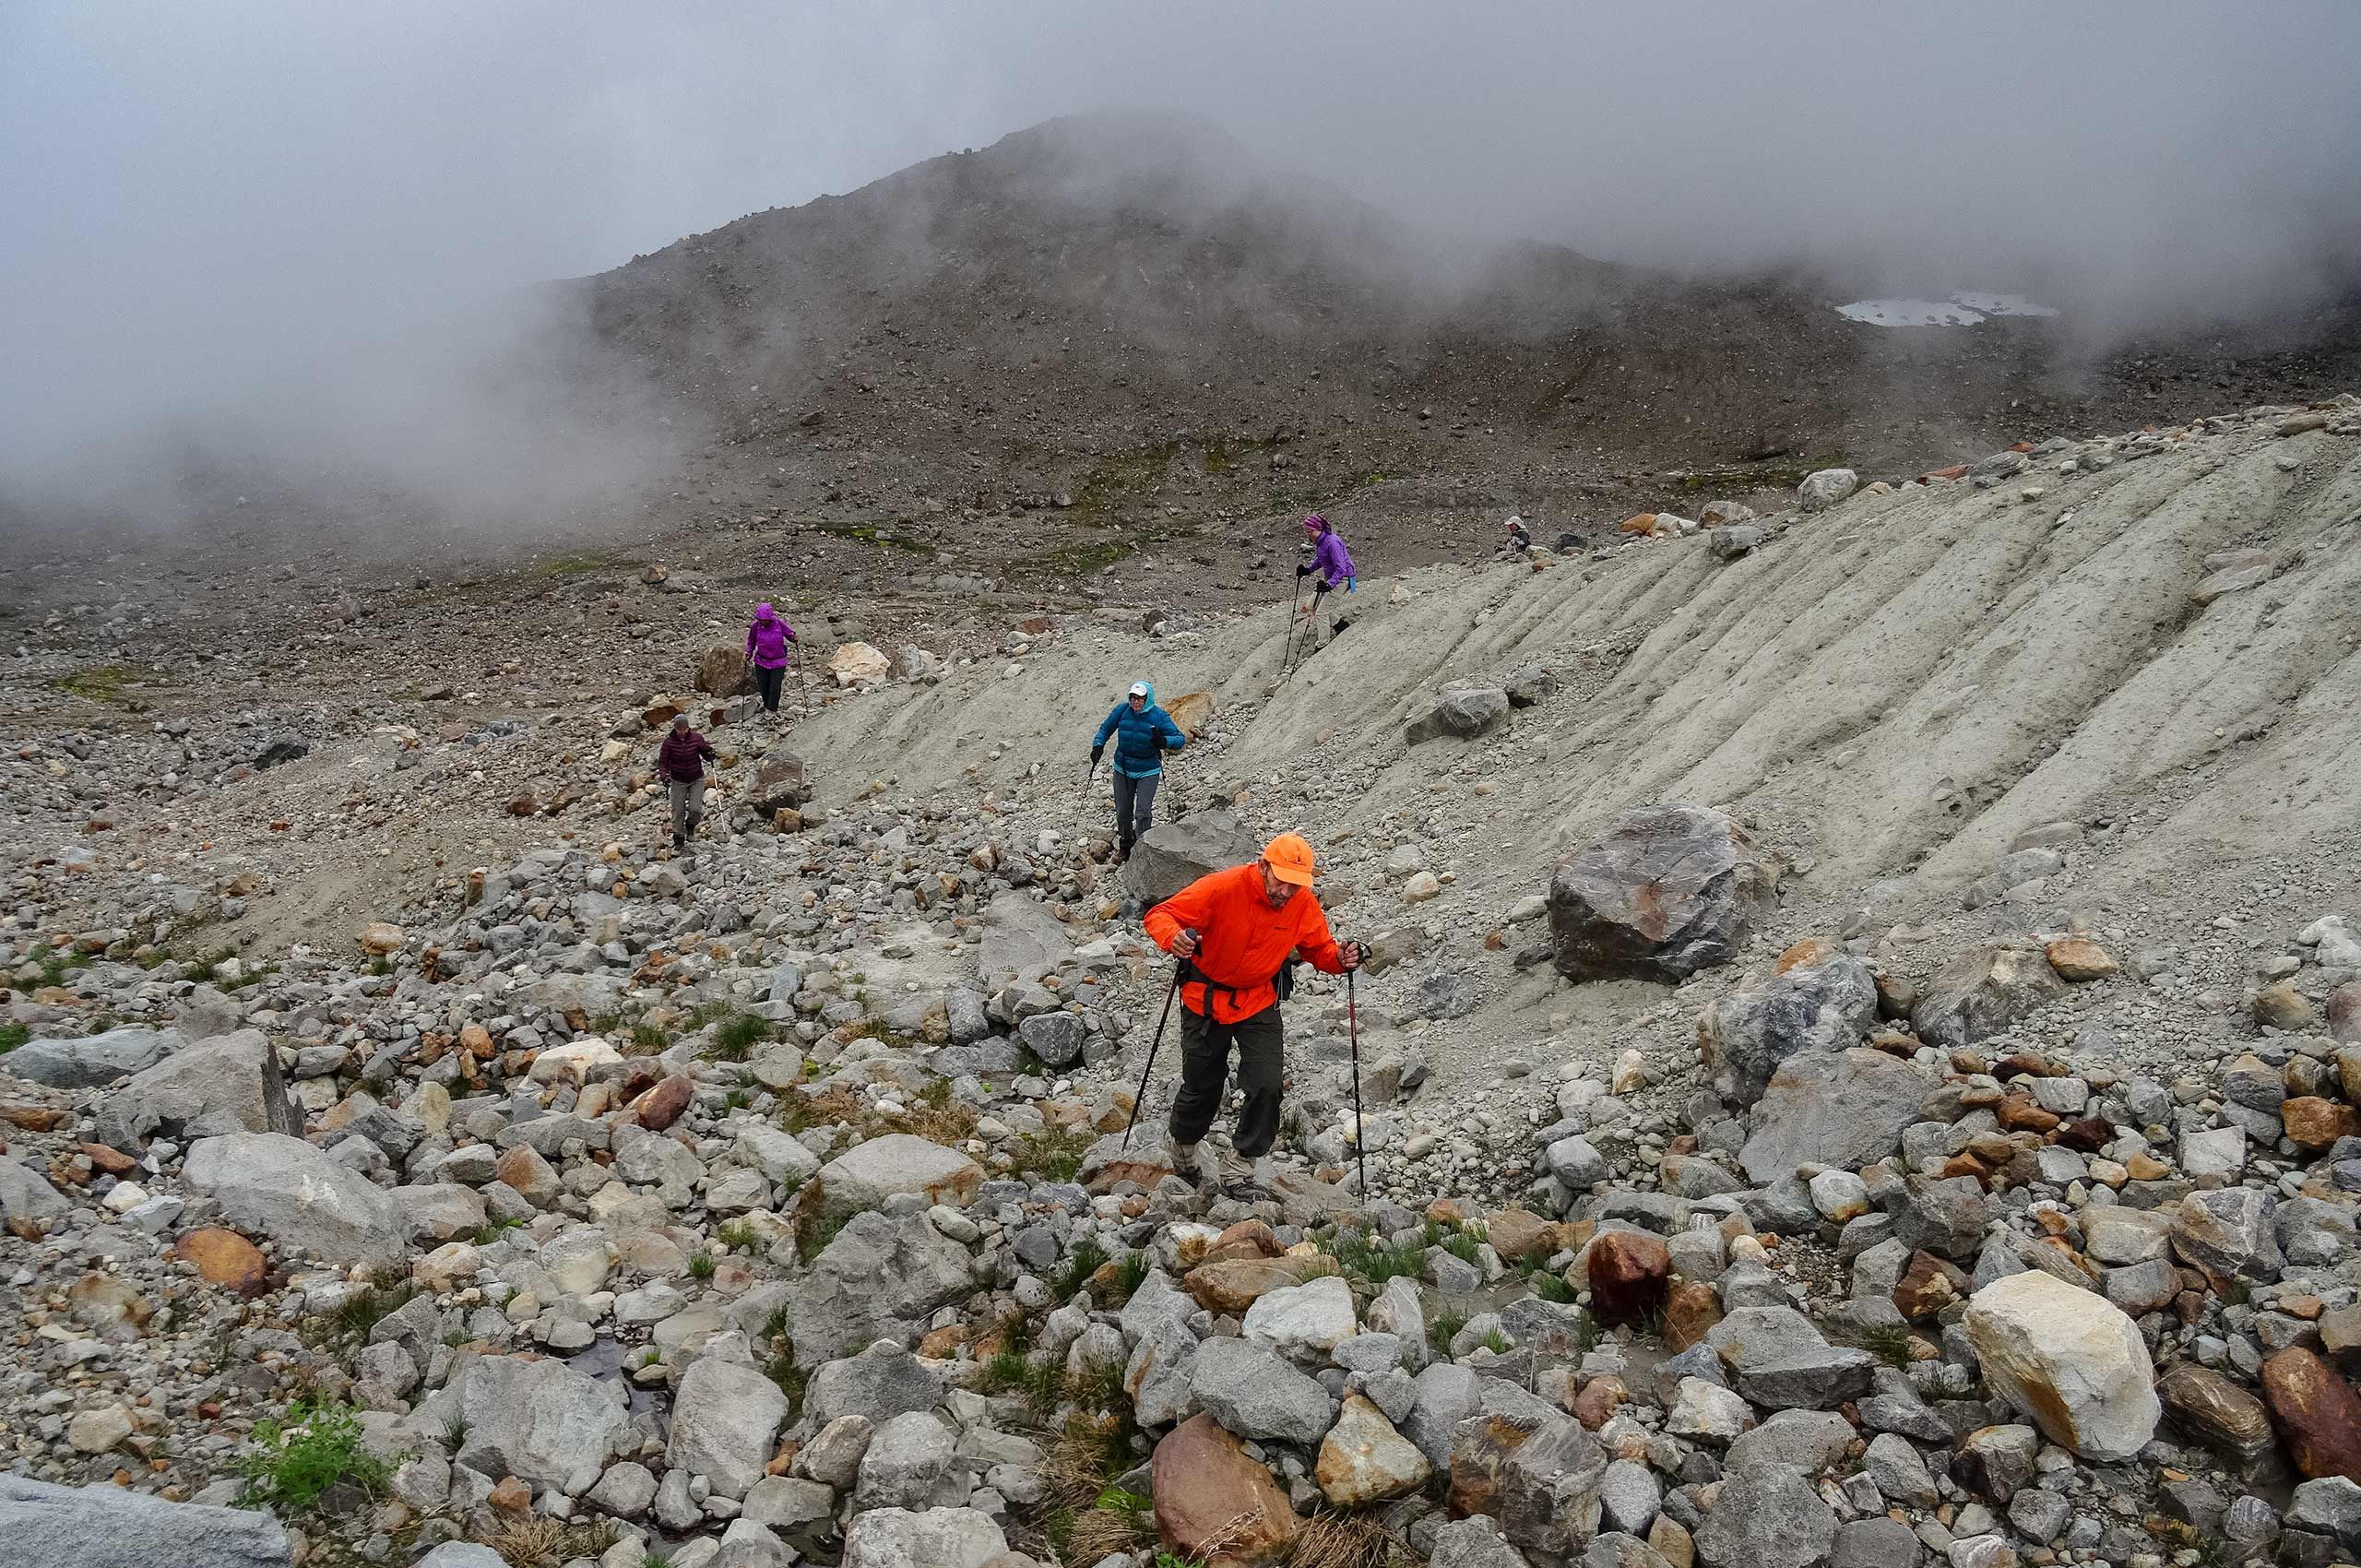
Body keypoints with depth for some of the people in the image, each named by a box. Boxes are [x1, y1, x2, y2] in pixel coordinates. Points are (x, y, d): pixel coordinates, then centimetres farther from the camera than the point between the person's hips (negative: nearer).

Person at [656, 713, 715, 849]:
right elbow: (662, 761, -5)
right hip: (678, 781, 0)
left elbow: (706, 755, 0)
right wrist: (664, 775, -22)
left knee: (695, 809, -12)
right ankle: (679, 838, 18)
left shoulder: (696, 738, -9)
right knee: (678, 812, 1)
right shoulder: (669, 741, -10)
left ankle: (690, 825, 22)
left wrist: (710, 754, -23)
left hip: (696, 779, 0)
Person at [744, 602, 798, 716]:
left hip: (778, 663, -2)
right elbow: (751, 641, 7)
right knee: (764, 687, 11)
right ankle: (766, 707, 33)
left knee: (775, 688, -7)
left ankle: (772, 710, 9)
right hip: (761, 662, 2)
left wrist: (793, 637, -26)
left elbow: (789, 633, -3)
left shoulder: (779, 623, -16)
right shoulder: (755, 626, -10)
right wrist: (749, 652, -4)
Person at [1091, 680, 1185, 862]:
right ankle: (1125, 847, 30)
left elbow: (1180, 739, -12)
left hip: (1148, 772, -3)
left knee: (1143, 812, -13)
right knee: (1123, 811, 10)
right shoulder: (1122, 710, -6)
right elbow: (1106, 728, 10)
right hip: (1123, 769, 3)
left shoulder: (1159, 716, -14)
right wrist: (1098, 745, -7)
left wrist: (1163, 742, -32)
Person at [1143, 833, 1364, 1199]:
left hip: (1259, 1002, 3)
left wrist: (1339, 959, -23)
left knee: (1268, 1084, -11)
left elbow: (1319, 949, 1)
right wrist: (1173, 938, -47)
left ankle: (1242, 1168, 8)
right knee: (1202, 1087, 11)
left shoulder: (1304, 904, -14)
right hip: (1206, 998, -2)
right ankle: (1180, 1142, 44)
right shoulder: (1222, 888, -27)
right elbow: (1160, 915, -25)